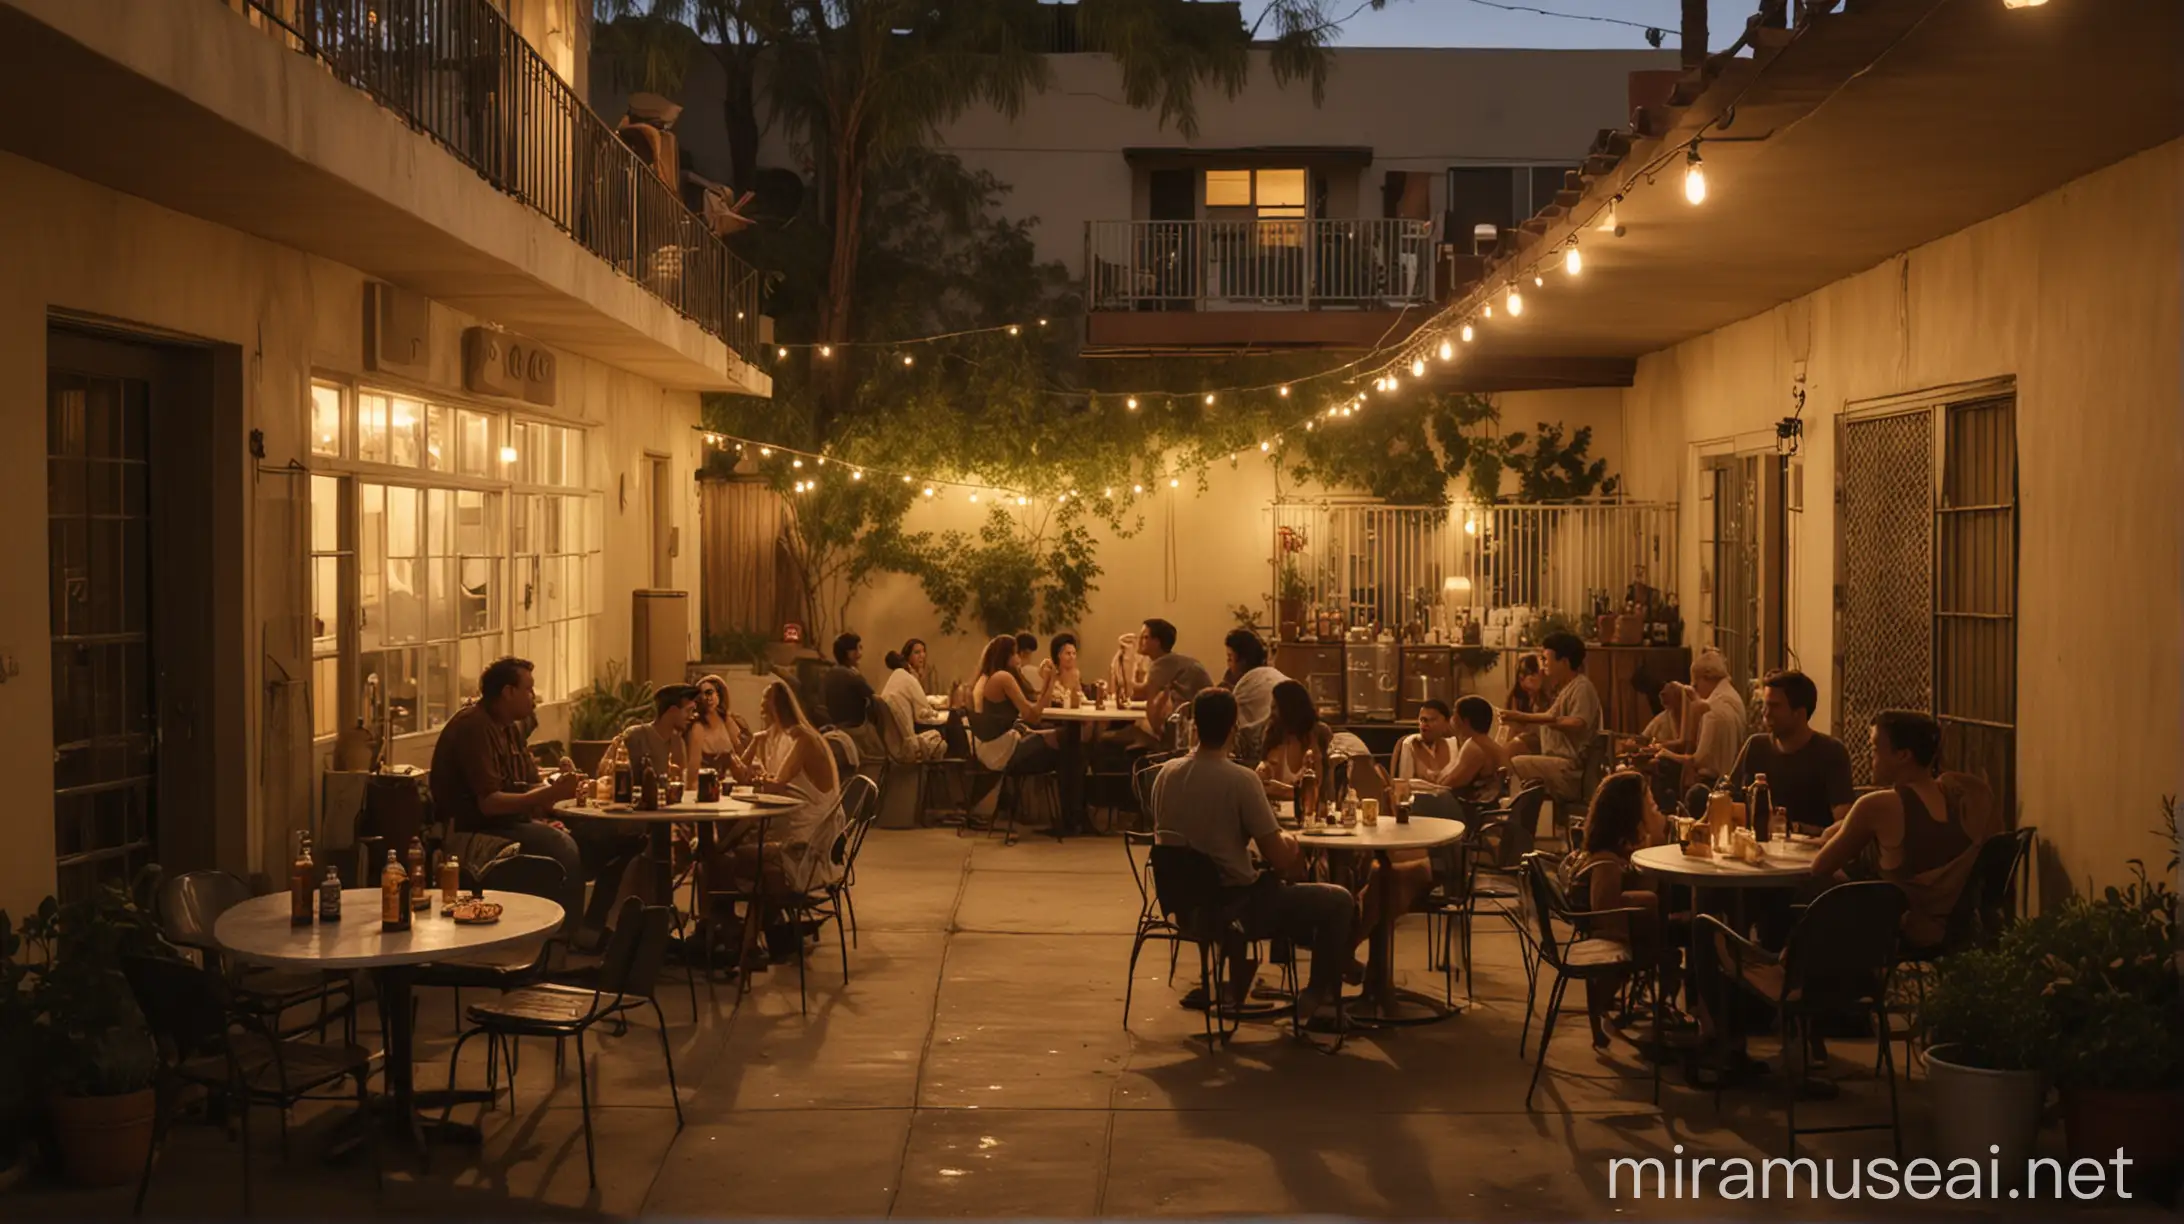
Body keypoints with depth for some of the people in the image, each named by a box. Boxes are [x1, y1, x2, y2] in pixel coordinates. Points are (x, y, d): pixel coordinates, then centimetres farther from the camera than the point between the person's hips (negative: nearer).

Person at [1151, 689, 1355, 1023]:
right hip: (1234, 904, -7)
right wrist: (1289, 839, 6)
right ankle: (1317, 997, 21)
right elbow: (1280, 859, -19)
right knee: (1338, 902, 10)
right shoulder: (1240, 780, -22)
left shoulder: (1166, 773, -4)